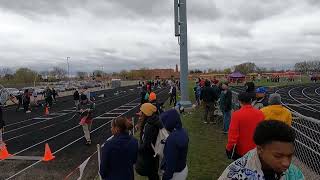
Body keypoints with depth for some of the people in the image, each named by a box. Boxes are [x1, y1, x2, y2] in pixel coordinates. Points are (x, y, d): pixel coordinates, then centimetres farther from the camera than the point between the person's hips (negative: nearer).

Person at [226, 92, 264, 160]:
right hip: (256, 149, 3)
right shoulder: (260, 113, -8)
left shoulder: (237, 114, -19)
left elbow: (233, 133, -19)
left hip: (241, 150, -3)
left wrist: (229, 148, -8)